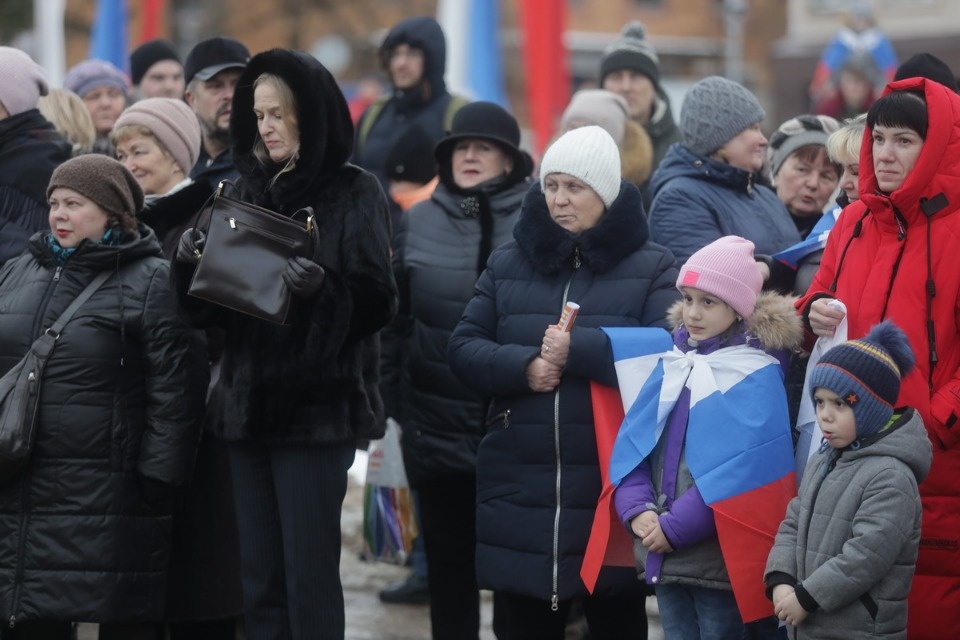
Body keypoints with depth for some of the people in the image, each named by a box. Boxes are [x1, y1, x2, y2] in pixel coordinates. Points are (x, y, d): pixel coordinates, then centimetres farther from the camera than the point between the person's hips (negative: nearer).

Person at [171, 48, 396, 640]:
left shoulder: (354, 193, -2)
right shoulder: (248, 191, 12)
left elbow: (377, 303, -8)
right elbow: (209, 310, 12)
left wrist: (323, 288, -26)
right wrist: (192, 265, -8)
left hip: (318, 407, -5)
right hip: (248, 401, 5)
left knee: (309, 577, -6)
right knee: (259, 578, 6)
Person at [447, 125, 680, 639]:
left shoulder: (652, 266, 2)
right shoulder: (507, 263, 13)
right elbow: (462, 348, 7)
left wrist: (579, 349, -19)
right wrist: (521, 366, -13)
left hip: (613, 485, -3)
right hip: (520, 487, 3)